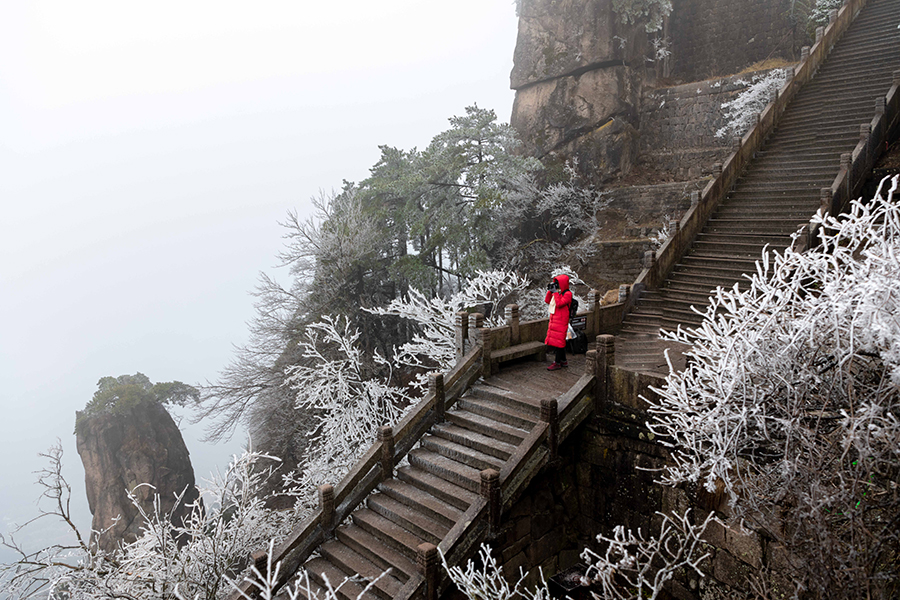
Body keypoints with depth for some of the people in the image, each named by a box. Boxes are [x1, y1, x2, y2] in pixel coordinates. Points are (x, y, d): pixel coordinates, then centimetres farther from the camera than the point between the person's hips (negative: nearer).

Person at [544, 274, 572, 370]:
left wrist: (556, 292, -20)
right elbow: (547, 301, 14)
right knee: (558, 342, 13)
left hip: (561, 321, -9)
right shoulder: (557, 293, 14)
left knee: (558, 342, -5)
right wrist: (550, 290, 5)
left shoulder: (567, 294, -12)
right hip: (553, 320, 9)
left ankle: (557, 363, 0)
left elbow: (559, 304, -24)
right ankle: (563, 361, 23)